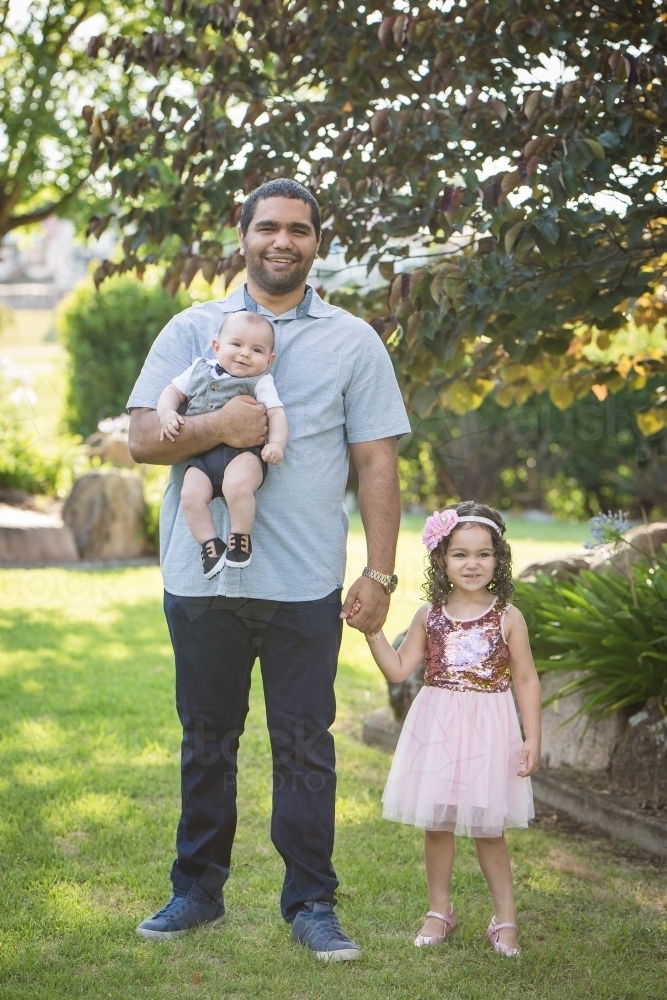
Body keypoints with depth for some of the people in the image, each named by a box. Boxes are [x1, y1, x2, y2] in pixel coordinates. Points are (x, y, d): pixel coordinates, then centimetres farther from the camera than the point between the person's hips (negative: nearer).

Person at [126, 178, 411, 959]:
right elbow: (142, 438, -1)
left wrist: (379, 573, -2)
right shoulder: (192, 330, 7)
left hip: (305, 584, -1)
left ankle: (311, 903, 13)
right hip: (201, 575, 1)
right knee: (206, 739, 12)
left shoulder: (352, 341, 6)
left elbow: (376, 463, 4)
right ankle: (197, 890, 23)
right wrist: (215, 427, -20)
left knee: (305, 745, 3)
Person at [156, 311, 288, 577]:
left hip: (243, 452, -4)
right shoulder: (200, 370, 18)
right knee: (191, 494, -23)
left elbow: (276, 413, -3)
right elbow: (172, 391, 23)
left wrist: (276, 443, -21)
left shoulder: (261, 382, 6)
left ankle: (240, 538, -12)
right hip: (202, 456, 4)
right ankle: (210, 544, -9)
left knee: (237, 485, -33)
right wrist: (167, 413, 2)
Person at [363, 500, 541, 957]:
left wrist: (532, 738, -6)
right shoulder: (430, 616, 3)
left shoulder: (507, 618, -3)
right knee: (436, 824, 10)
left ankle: (506, 917, 13)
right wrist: (373, 632, -8)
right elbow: (398, 669, 3)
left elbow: (526, 680, -1)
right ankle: (440, 909, 25)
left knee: (488, 828, 2)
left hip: (488, 731, -3)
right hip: (436, 730, 3)